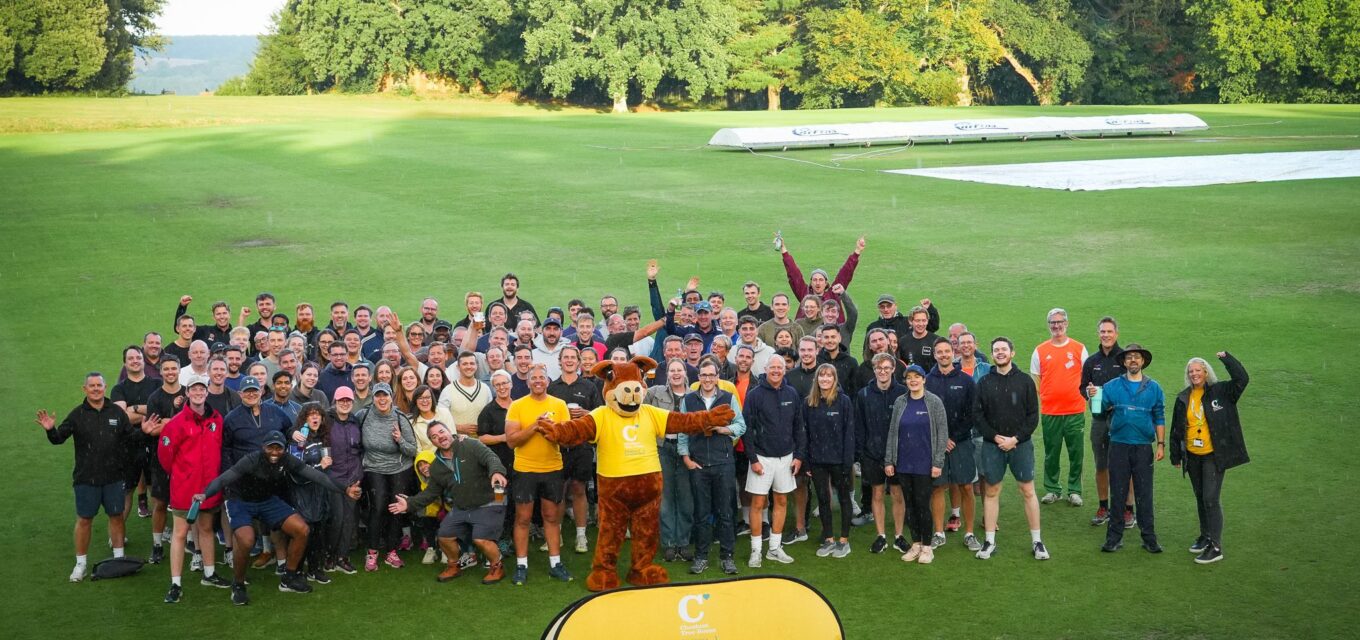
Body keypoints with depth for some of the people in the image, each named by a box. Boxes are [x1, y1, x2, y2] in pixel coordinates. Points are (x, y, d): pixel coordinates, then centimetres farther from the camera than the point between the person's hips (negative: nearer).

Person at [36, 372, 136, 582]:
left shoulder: (117, 412, 2)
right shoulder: (78, 414, -3)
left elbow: (131, 435, 10)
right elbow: (58, 438, -7)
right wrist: (51, 430, -27)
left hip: (113, 477, 2)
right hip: (86, 478, -2)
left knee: (116, 516, 10)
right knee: (84, 519, 5)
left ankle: (119, 557, 25)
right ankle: (81, 563, 16)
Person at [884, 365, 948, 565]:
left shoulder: (934, 402, -4)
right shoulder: (900, 402, 6)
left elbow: (942, 433, -5)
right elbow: (892, 433, 9)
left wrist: (938, 463, -10)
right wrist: (888, 461, 5)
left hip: (924, 464, -4)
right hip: (903, 464, 4)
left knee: (922, 504, -2)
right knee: (909, 504, 8)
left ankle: (927, 547, 10)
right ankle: (915, 544, 19)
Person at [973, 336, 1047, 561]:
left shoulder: (1025, 381, 2)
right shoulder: (984, 383, 4)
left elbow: (1033, 416, -1)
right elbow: (977, 415, 1)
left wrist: (1015, 439, -11)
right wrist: (995, 437, -10)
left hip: (1021, 444, -1)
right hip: (992, 445, 1)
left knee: (1028, 491, 1)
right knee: (991, 492, 5)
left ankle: (1036, 541, 8)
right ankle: (990, 541, 13)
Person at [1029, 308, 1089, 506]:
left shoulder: (1079, 349, 4)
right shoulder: (1040, 351, 5)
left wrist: (1089, 398, -1)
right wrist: (1033, 407, 4)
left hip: (1075, 411, -1)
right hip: (1050, 412, 1)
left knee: (1076, 453, 3)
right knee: (1051, 454, 7)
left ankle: (1074, 491, 13)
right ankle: (1052, 490, 18)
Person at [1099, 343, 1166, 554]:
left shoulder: (1153, 388, 6)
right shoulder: (1112, 386, 5)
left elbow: (1159, 418, 8)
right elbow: (1100, 408, -4)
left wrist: (1161, 444, 3)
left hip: (1143, 447, 0)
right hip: (1119, 446, 0)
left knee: (1144, 495, 3)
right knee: (1117, 493, 4)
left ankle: (1149, 538, 10)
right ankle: (1114, 537, 11)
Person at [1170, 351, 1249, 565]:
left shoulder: (1220, 392, -5)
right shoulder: (1183, 398, 6)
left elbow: (1241, 379, -19)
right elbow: (1176, 429, 11)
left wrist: (1226, 358, -21)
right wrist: (1176, 456, 12)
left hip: (1214, 456, -5)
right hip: (1192, 457, 5)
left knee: (1211, 499, -10)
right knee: (1200, 498, 17)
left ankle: (1216, 547, -5)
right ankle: (1205, 536, 32)